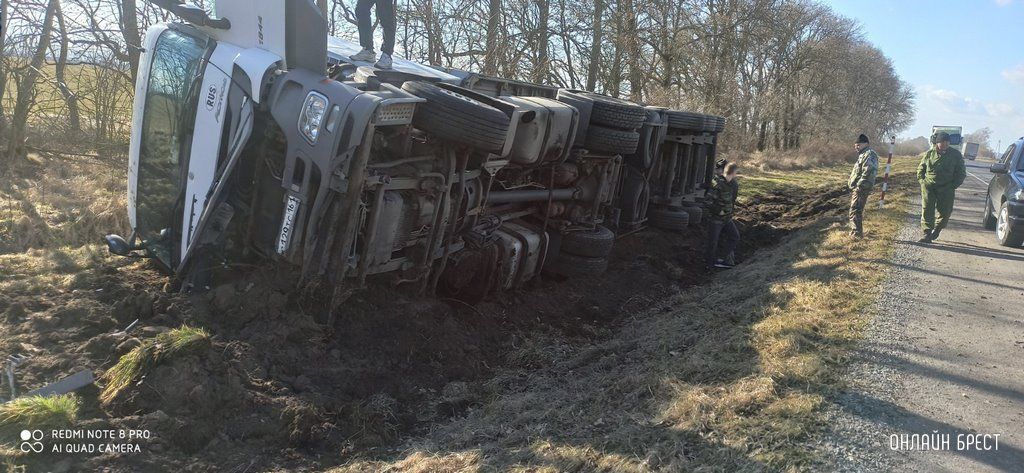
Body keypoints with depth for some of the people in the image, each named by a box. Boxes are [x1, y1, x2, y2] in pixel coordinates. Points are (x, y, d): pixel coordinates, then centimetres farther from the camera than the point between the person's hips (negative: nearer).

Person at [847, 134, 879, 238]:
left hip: (861, 188, -11)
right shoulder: (863, 154, 19)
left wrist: (859, 186, -24)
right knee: (858, 210, 17)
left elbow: (867, 173, -24)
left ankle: (857, 233, -8)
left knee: (855, 210, -10)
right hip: (857, 188, 11)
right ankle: (856, 231, 26)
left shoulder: (869, 154, -14)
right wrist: (853, 186, 19)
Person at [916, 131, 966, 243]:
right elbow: (920, 169, 18)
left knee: (944, 212, 2)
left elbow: (961, 172, 7)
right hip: (928, 186, 0)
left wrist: (954, 185, -3)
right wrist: (922, 181, 4)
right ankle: (927, 235, -7)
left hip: (946, 188, 0)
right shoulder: (929, 154, 5)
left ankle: (937, 230, 29)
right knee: (927, 210, -8)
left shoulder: (955, 155, 2)